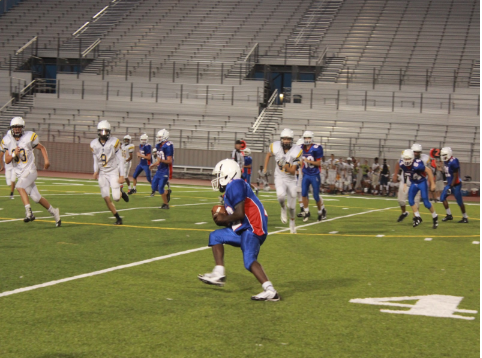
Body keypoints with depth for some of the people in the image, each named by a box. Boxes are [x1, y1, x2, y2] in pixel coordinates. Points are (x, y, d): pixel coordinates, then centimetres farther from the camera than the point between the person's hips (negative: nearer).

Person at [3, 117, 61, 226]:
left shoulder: (29, 137, -7)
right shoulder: (9, 142, 5)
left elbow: (42, 148, 4)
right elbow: (7, 161, 4)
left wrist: (46, 159, -10)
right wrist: (14, 154, -15)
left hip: (30, 170, -5)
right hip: (19, 173, 5)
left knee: (19, 187, -31)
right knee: (36, 197, 6)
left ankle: (29, 212, -33)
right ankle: (53, 211, 22)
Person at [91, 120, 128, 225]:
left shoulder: (114, 142, -11)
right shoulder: (94, 144, 0)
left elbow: (120, 159, -7)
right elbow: (96, 160, 10)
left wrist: (122, 175, -10)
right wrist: (96, 171, -7)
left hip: (113, 172, -3)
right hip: (102, 174, 3)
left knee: (116, 198, -12)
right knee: (106, 198, -4)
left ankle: (121, 193, 26)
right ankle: (118, 218, 12)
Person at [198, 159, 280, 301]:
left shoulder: (235, 186, -12)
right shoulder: (231, 189, 20)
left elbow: (240, 214, -18)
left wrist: (224, 219, -3)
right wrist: (222, 218, 7)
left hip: (253, 229, -11)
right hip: (244, 230, 11)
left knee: (249, 260, -22)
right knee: (216, 236, 18)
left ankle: (270, 291, -26)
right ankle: (219, 274, 13)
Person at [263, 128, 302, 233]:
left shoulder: (296, 152, -18)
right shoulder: (275, 147, -14)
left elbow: (293, 172, -16)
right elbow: (268, 155, 12)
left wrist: (285, 165, -33)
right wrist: (265, 168, 8)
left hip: (291, 179, 1)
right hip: (280, 178, -1)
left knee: (292, 206, 9)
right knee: (281, 195, -32)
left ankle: (292, 221, 37)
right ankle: (283, 209, 0)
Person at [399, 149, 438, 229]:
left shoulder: (417, 165, -33)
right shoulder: (402, 164, -15)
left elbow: (428, 171, -22)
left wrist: (432, 184, -19)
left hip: (422, 182, -6)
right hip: (413, 183, 6)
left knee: (426, 202, -6)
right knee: (410, 200, -3)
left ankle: (435, 217, 15)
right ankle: (417, 218, 11)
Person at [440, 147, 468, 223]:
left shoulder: (453, 162, -21)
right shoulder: (446, 162, 6)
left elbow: (455, 176, -20)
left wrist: (451, 187, -20)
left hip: (456, 184, -9)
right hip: (449, 183, 9)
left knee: (460, 202, -1)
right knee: (443, 198, 4)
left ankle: (465, 218, 12)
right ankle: (449, 215, 13)